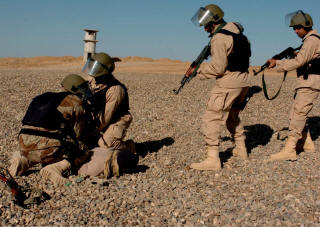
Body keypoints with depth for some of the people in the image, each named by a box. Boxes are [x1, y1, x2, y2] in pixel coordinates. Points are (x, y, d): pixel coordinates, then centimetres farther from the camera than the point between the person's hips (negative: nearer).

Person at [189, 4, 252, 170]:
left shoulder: (219, 38, -16)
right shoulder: (235, 28, 11)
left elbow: (218, 67, -21)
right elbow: (247, 52, 24)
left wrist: (201, 70, -4)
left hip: (228, 83, -10)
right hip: (243, 81, 10)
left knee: (211, 119, -7)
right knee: (232, 116, 25)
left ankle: (212, 160, -11)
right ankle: (241, 150, 34)